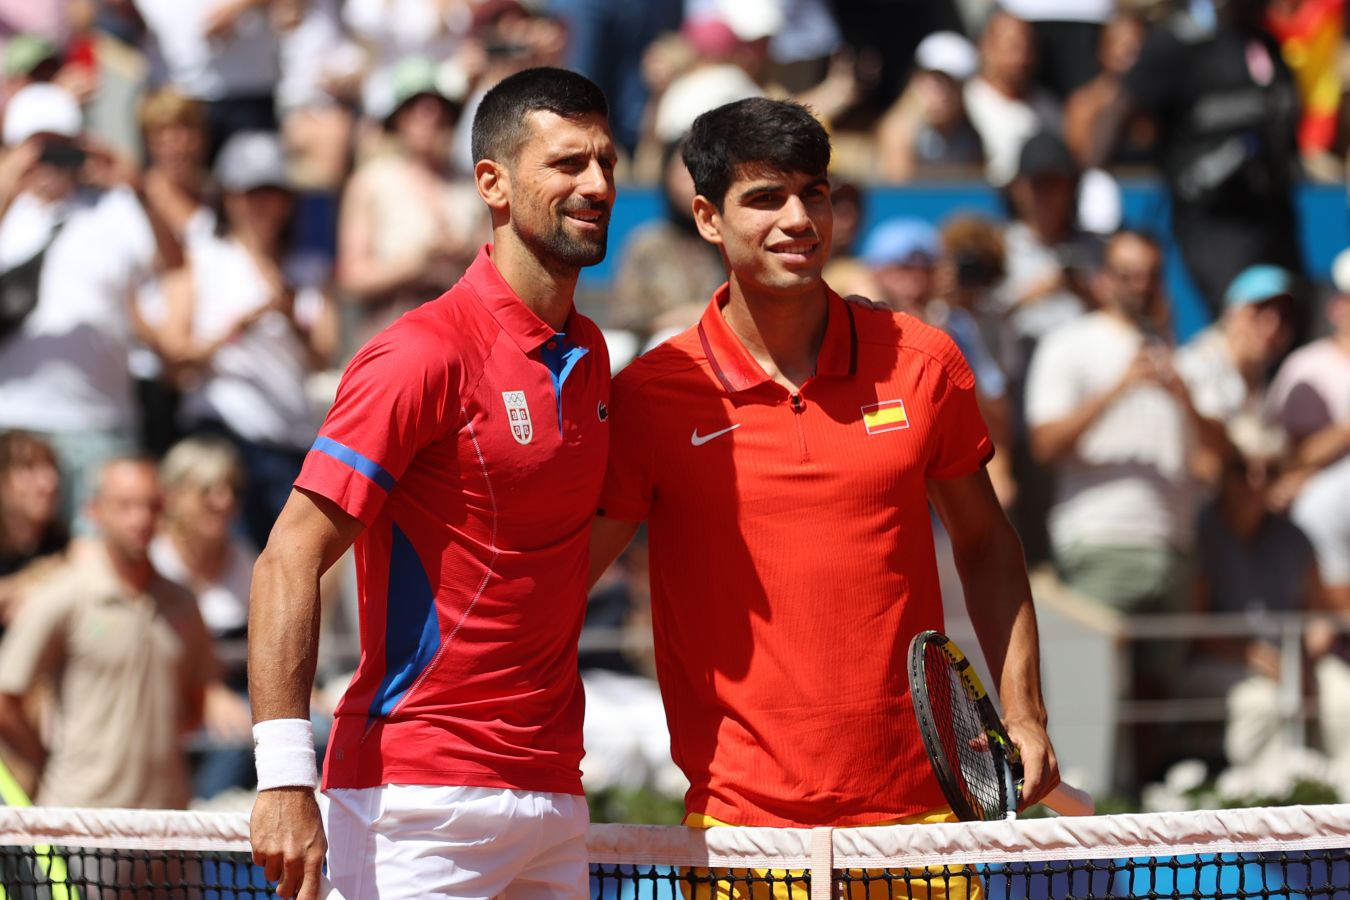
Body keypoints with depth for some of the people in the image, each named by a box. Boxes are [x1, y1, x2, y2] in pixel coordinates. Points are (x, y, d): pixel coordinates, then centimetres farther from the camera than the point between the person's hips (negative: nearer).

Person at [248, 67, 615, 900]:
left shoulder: (589, 354, 13)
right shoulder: (427, 354, -11)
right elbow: (290, 560, -14)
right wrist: (286, 777, -22)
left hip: (552, 795, 7)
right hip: (418, 799, -7)